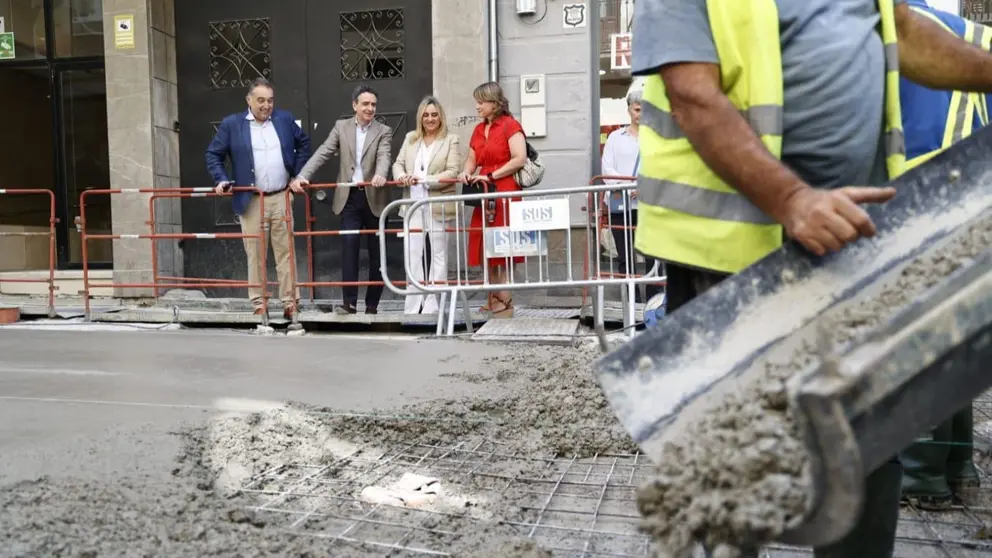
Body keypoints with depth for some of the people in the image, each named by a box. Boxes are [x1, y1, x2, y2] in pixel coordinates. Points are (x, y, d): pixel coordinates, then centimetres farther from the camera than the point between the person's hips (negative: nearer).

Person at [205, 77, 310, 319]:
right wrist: (221, 179, -7)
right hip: (250, 201, -1)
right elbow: (213, 154, 6)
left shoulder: (285, 119, 7)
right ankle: (258, 304, 12)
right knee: (254, 254, 3)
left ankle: (290, 303, 9)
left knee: (285, 251, 4)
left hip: (281, 198, 2)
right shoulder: (231, 124, 1)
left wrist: (299, 174, 11)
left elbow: (304, 143, 19)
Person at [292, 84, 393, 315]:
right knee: (349, 246, -12)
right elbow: (322, 153, 2)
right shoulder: (341, 126, 8)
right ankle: (349, 301, -13)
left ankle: (372, 304, 14)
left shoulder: (383, 131, 3)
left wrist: (380, 175, -36)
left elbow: (384, 156, -14)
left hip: (374, 197, 0)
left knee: (376, 252, 5)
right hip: (350, 197, 1)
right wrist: (303, 176, -11)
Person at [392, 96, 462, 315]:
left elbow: (452, 172, -9)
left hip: (438, 205, -4)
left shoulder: (451, 140, 0)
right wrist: (401, 176, -11)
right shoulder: (410, 138, 15)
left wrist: (424, 180, -19)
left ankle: (432, 304, 10)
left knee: (438, 253, 4)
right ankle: (413, 305, 9)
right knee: (413, 253, 4)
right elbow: (398, 163, 12)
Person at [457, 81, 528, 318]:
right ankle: (493, 299, 15)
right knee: (487, 247, 7)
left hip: (505, 194, -7)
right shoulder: (479, 130, 17)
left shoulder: (510, 125, -6)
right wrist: (466, 173, -2)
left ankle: (504, 302, 0)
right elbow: (472, 159, 20)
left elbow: (520, 159, -15)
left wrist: (491, 176, -15)